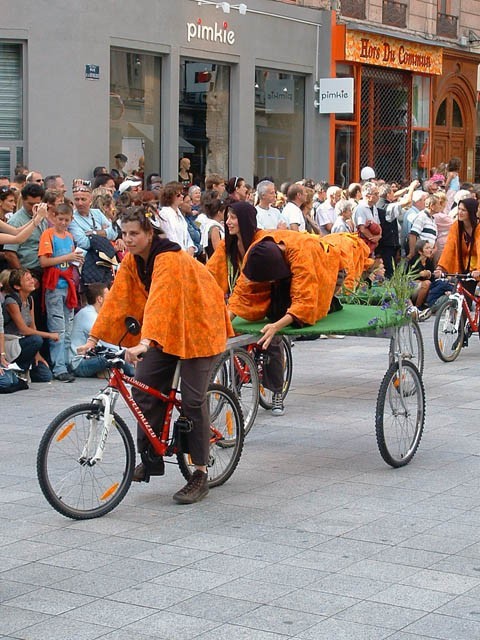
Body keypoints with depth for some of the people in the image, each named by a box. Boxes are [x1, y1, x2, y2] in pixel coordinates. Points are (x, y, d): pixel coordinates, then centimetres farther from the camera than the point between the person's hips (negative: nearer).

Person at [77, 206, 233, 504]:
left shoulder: (168, 258, -28)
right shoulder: (132, 261, -3)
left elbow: (159, 301, -40)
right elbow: (117, 299, -3)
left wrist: (145, 343, -51)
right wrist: (93, 338, -9)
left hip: (198, 326, -8)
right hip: (166, 328, 8)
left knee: (193, 399, -8)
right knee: (144, 388, -3)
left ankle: (201, 474, 1)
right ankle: (151, 458, 11)